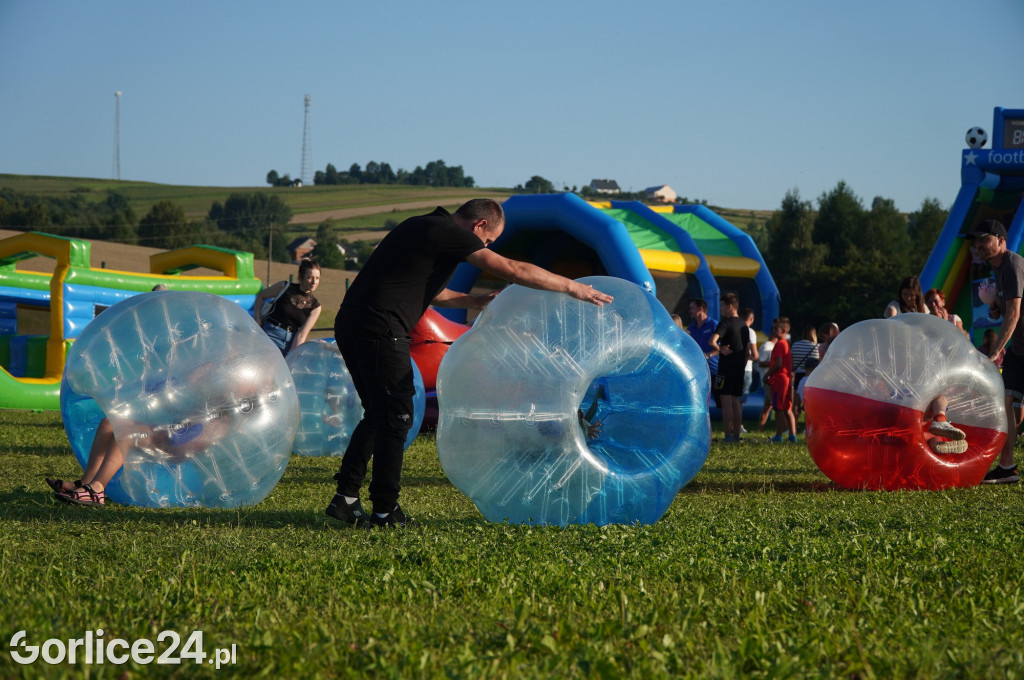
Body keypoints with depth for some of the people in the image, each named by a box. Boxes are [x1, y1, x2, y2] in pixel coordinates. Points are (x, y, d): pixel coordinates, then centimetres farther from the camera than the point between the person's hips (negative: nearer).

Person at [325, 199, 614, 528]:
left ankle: (345, 498, 17)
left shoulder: (422, 227, 21)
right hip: (380, 331, -10)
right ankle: (385, 511, 4)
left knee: (378, 413, 18)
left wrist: (476, 301, 31)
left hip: (350, 324, 10)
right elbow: (512, 270, -9)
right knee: (395, 417, -1)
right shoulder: (447, 232, -8)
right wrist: (573, 288, -2)